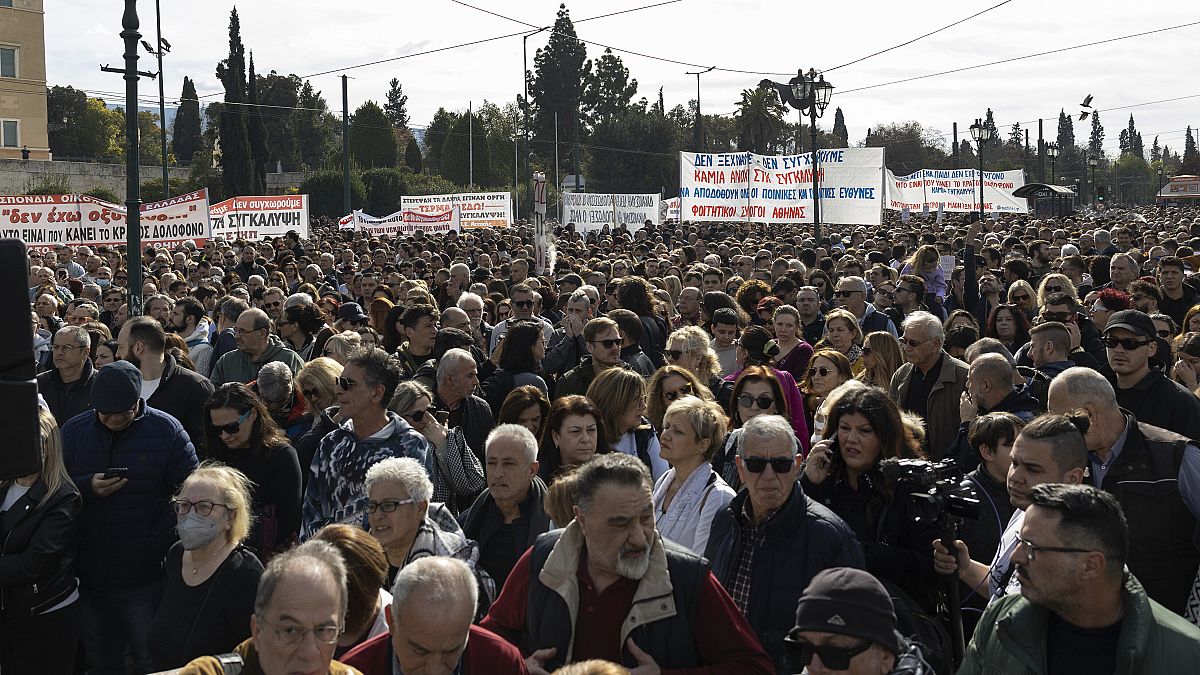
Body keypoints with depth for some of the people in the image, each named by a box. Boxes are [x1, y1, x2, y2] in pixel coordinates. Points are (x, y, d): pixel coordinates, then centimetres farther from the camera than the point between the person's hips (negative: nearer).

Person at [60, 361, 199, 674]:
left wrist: (159, 540, -16)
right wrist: (87, 487, -17)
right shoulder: (73, 431, 3)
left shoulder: (166, 430, -6)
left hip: (144, 578, -3)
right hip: (89, 575, 3)